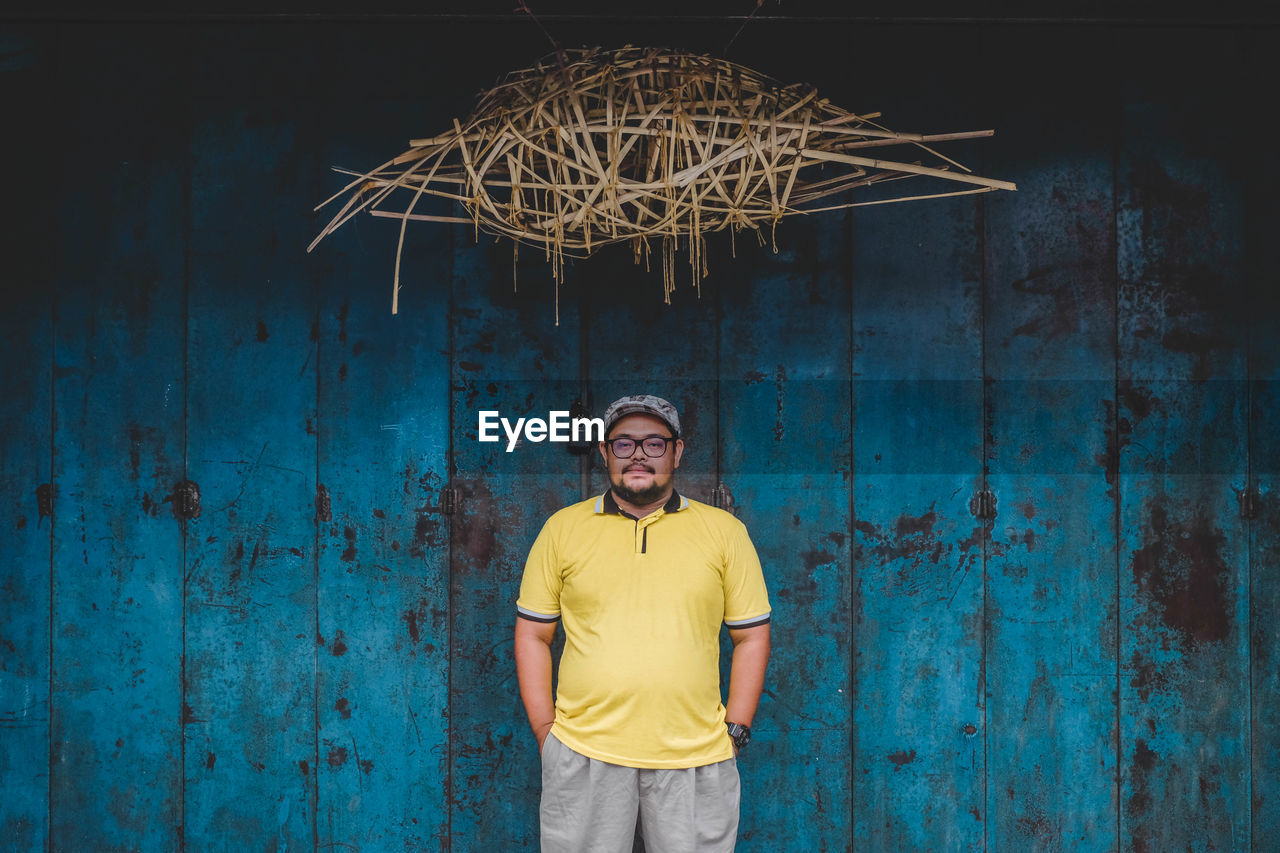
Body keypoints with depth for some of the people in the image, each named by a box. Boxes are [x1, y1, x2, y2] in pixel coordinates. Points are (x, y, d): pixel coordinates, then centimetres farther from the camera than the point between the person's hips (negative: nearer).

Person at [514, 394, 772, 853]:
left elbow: (752, 637, 8)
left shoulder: (724, 531, 6)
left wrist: (735, 731, 2)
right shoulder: (563, 528, 7)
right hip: (583, 753, 0)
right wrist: (545, 730, 2)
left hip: (695, 759, 0)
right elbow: (532, 634, 8)